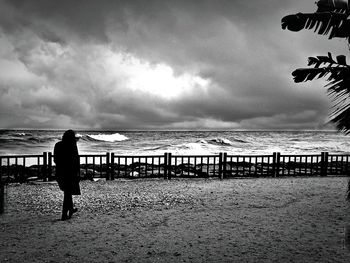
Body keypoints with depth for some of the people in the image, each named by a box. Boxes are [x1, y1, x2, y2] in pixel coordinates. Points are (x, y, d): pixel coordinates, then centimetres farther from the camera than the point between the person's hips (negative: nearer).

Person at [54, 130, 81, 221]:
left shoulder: (58, 145, 3)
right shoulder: (72, 146, -13)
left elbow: (55, 159, 9)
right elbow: (76, 159, -13)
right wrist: (77, 171, -7)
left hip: (60, 172, 6)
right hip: (70, 172, -6)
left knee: (67, 191, 22)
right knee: (68, 193, 3)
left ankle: (71, 209, 37)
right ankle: (64, 214, 4)